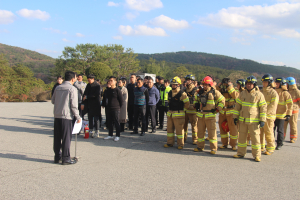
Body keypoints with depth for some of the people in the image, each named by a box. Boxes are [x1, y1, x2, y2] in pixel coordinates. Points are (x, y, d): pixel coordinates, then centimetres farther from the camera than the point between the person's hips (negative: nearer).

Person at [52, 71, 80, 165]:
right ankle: (65, 158, 6)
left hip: (57, 116, 6)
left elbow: (53, 101, 16)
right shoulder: (72, 89, -9)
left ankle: (57, 156, 23)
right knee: (66, 138, 1)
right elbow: (74, 105, -12)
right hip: (66, 116, -6)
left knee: (57, 137, 13)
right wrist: (78, 117, -4)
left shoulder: (58, 88, 9)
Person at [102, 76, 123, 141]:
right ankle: (110, 135, 22)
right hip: (108, 109, 7)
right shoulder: (107, 90, 11)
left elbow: (121, 100, -4)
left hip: (115, 109, -6)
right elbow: (104, 98, 24)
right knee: (109, 122, 11)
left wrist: (119, 107, -1)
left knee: (116, 122, -2)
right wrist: (104, 105, 15)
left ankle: (117, 136, 6)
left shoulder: (117, 90, -7)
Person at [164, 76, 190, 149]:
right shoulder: (170, 93, 10)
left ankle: (180, 144, 11)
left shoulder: (182, 94, -10)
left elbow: (187, 104, -4)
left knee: (179, 130, 0)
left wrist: (180, 108, 5)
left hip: (179, 114, -6)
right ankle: (170, 143, 25)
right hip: (170, 114, 7)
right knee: (169, 129, 12)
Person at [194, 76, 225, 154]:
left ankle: (214, 149, 5)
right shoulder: (200, 92, 10)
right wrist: (196, 104, 12)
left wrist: (218, 109, -2)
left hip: (210, 116, -4)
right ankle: (200, 147, 22)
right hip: (201, 115, 5)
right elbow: (196, 99, 29)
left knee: (212, 133, -4)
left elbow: (222, 100, 5)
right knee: (200, 132, 10)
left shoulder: (215, 92, -2)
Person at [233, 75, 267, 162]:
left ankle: (257, 155, 11)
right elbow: (237, 106, 12)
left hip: (254, 121, -4)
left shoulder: (259, 95, -6)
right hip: (242, 120, 4)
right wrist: (235, 117, 9)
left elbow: (263, 108, -4)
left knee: (255, 138, 0)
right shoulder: (242, 94, 7)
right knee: (241, 137, 11)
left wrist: (262, 120, -9)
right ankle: (241, 153, 22)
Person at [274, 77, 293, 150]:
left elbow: (290, 105, -11)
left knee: (280, 130, 5)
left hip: (281, 116, -5)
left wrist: (288, 114, -20)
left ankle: (279, 144, 17)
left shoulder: (285, 93, -9)